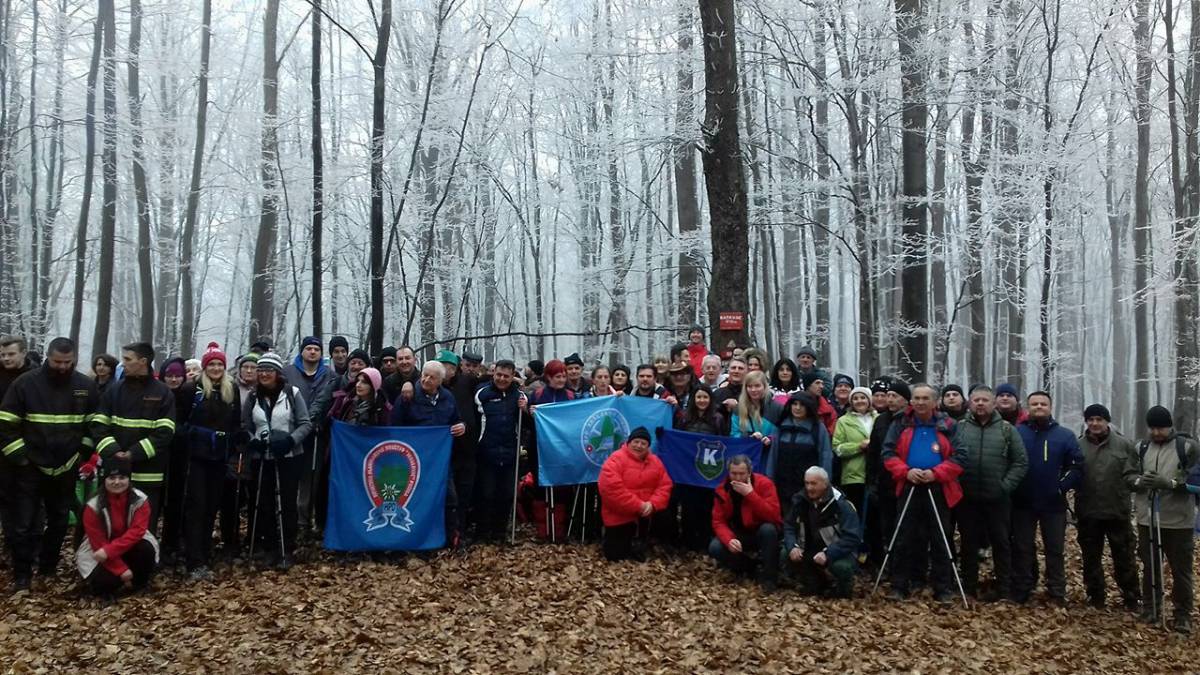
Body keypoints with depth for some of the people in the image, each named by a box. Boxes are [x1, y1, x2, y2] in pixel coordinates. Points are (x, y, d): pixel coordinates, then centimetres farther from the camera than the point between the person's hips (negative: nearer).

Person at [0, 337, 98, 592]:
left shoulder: (86, 386, 0)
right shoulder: (26, 383, -9)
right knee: (24, 523, -1)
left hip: (66, 468, 3)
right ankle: (21, 575, 11)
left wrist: (85, 452, 3)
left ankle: (48, 567, 28)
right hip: (30, 467, -3)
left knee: (59, 521, 13)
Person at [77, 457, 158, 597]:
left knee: (147, 549, -31)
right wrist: (122, 570, -26)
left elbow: (136, 531, -23)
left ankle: (138, 582, -3)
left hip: (131, 546, 1)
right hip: (99, 550, -1)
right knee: (102, 582, -27)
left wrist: (108, 551, -36)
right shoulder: (94, 506, -20)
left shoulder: (140, 499, -17)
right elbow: (98, 542, -20)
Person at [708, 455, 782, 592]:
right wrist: (729, 540, -31)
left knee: (768, 529, -37)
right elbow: (718, 521, -11)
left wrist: (750, 494, -36)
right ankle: (749, 566, 5)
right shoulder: (722, 490, -10)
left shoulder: (764, 484, -20)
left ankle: (768, 577, -19)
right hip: (739, 534, 3)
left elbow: (773, 515, -30)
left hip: (762, 531, -3)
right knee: (715, 548, -23)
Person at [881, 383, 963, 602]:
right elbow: (888, 453, 1)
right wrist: (906, 471, -15)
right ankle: (899, 586, 12)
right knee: (905, 539, 5)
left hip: (938, 490, -1)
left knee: (940, 541, 6)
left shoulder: (947, 426, 1)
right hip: (908, 488, 1)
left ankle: (942, 589, 14)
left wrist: (936, 473, -17)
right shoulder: (901, 424, 5)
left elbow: (958, 457, -4)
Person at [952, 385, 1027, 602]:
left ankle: (1002, 588, 16)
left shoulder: (1007, 429, 3)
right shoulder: (959, 427, 3)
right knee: (969, 543, 9)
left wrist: (1007, 485, -7)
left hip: (997, 498, -1)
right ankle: (969, 587, 19)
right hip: (966, 498, 1)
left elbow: (1021, 461, 2)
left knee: (1001, 543, 7)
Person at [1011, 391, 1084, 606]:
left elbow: (1077, 465, 0)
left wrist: (1062, 487, -8)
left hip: (1054, 504, 0)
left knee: (1055, 549, 8)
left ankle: (1057, 594, 17)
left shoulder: (1065, 435, 1)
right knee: (1022, 549, 9)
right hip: (1022, 503, 0)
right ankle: (1021, 593, 18)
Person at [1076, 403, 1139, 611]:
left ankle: (1132, 599, 21)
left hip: (1117, 511, -1)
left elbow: (1132, 473, 0)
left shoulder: (1124, 444, -3)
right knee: (1091, 558, 13)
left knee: (1124, 557, 8)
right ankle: (1095, 597, 26)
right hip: (1088, 513, 1)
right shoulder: (1078, 446, -2)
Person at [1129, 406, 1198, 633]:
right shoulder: (1141, 448, 8)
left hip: (1179, 521, -3)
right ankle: (1150, 609, 26)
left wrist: (1169, 483, -24)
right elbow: (1129, 475, 6)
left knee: (1181, 569, 5)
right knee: (1150, 566, 13)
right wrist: (1140, 481, -17)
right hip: (1147, 519, 3)